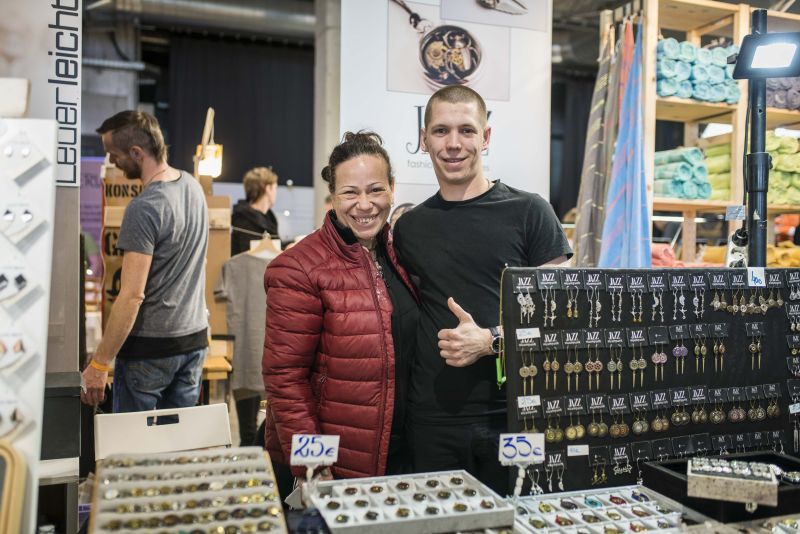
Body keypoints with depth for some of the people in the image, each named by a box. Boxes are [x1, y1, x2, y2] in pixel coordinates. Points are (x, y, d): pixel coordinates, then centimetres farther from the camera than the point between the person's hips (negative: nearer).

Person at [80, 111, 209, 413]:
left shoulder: (143, 209, -20)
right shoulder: (193, 185, 4)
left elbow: (132, 295, -21)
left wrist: (100, 364, -14)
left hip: (150, 346, -7)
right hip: (195, 336, 7)